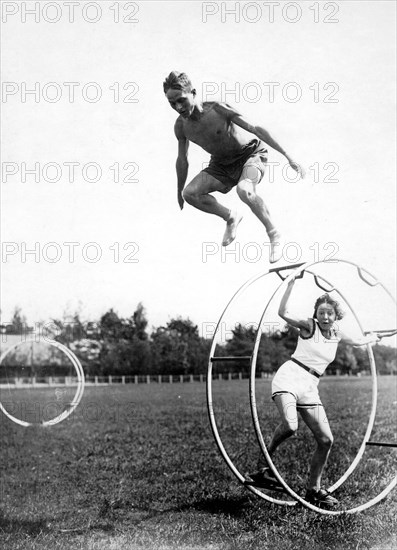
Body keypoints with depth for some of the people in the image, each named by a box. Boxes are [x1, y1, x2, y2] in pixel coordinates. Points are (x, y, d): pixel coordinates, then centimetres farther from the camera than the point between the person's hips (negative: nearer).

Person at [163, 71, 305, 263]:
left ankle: (274, 235, -15)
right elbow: (182, 159, 6)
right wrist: (179, 192, 14)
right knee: (189, 193, -17)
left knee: (244, 190, -37)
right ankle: (231, 217, 7)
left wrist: (288, 157, -26)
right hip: (221, 164, 6)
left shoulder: (217, 110, -27)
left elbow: (256, 129, -24)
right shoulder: (181, 126, -11)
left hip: (251, 154, -5)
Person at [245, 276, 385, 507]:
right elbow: (283, 313, -15)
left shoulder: (337, 333, 16)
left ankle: (314, 489, 17)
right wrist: (291, 284, -20)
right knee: (290, 425, -33)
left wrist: (376, 337, 49)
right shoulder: (309, 326, 0)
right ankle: (267, 464, -10)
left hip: (310, 387, 6)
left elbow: (357, 341, 39)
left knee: (326, 440, 2)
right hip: (289, 377, -6)